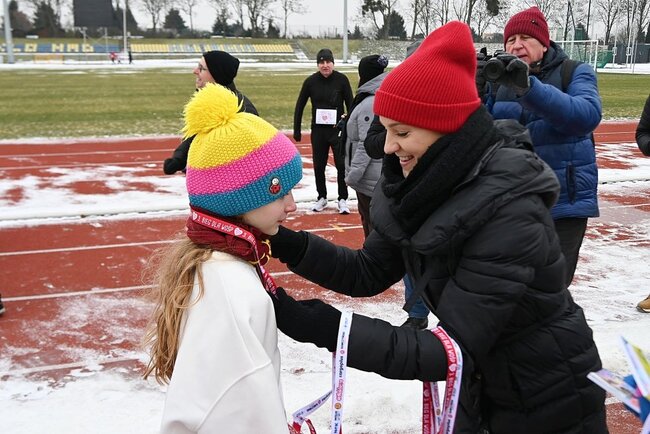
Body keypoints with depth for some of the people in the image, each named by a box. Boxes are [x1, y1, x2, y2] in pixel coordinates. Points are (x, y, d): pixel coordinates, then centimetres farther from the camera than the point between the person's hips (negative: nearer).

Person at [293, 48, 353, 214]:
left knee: (342, 165, -4)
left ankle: (342, 199, 9)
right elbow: (299, 106, 5)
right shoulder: (310, 81, -2)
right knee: (318, 166, 9)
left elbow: (350, 104, 0)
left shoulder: (341, 80, -6)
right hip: (318, 130, 2)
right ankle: (322, 198, 25)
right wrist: (296, 130, 5)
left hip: (338, 129, -2)